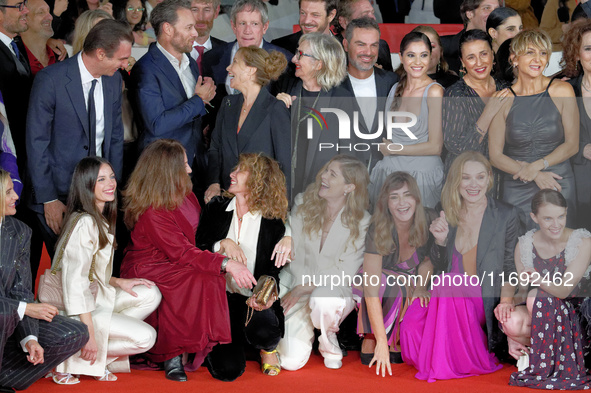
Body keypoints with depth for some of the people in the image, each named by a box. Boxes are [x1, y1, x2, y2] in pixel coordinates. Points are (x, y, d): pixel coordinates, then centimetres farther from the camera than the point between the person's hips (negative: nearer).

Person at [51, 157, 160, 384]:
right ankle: (69, 358, -7)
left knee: (150, 295, 2)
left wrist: (118, 282, 3)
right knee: (145, 337, -14)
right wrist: (89, 333, -25)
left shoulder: (101, 221, 12)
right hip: (70, 310, -9)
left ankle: (96, 360, -1)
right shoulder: (84, 223, -20)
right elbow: (74, 281, -24)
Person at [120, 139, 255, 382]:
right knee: (201, 280, -31)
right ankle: (172, 356, -24)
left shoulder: (187, 197, 8)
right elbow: (182, 253, -25)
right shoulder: (151, 213, -21)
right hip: (145, 273, -9)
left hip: (172, 267, 9)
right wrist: (226, 264, -32)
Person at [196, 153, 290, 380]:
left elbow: (273, 268, -4)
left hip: (253, 300, -1)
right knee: (227, 369, -20)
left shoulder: (272, 220, 1)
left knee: (263, 329, -36)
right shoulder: (216, 209, 9)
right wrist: (223, 245, -14)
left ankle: (267, 349, 5)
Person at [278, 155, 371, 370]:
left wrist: (302, 289, -19)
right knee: (291, 361, -15)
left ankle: (328, 342, -6)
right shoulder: (303, 203, -2)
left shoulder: (361, 222, -10)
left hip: (335, 290, -2)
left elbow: (344, 273, -12)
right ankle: (307, 329, 22)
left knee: (322, 298, -41)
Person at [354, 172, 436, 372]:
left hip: (410, 283, 4)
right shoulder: (378, 231, -28)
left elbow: (428, 259, 3)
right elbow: (371, 288, -36)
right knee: (392, 285, -36)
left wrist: (421, 286, -20)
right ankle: (370, 343, -23)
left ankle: (397, 343, -7)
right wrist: (381, 342, -43)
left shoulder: (429, 220, -17)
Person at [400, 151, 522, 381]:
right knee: (412, 324, -27)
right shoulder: (447, 216, 9)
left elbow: (511, 269, 2)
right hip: (448, 296, 3)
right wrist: (441, 241, -7)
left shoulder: (506, 215, -1)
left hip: (484, 303, -3)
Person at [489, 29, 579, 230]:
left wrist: (538, 165, -14)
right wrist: (535, 175, -14)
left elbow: (572, 145, 0)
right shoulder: (503, 99, -4)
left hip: (558, 185, 0)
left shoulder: (561, 91, -2)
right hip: (516, 189, 0)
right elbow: (495, 156, -2)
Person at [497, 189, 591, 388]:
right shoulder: (525, 245, -3)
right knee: (512, 322, -32)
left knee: (537, 296, -34)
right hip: (543, 313, 3)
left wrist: (538, 280, -43)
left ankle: (544, 369, -21)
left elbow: (564, 290, -23)